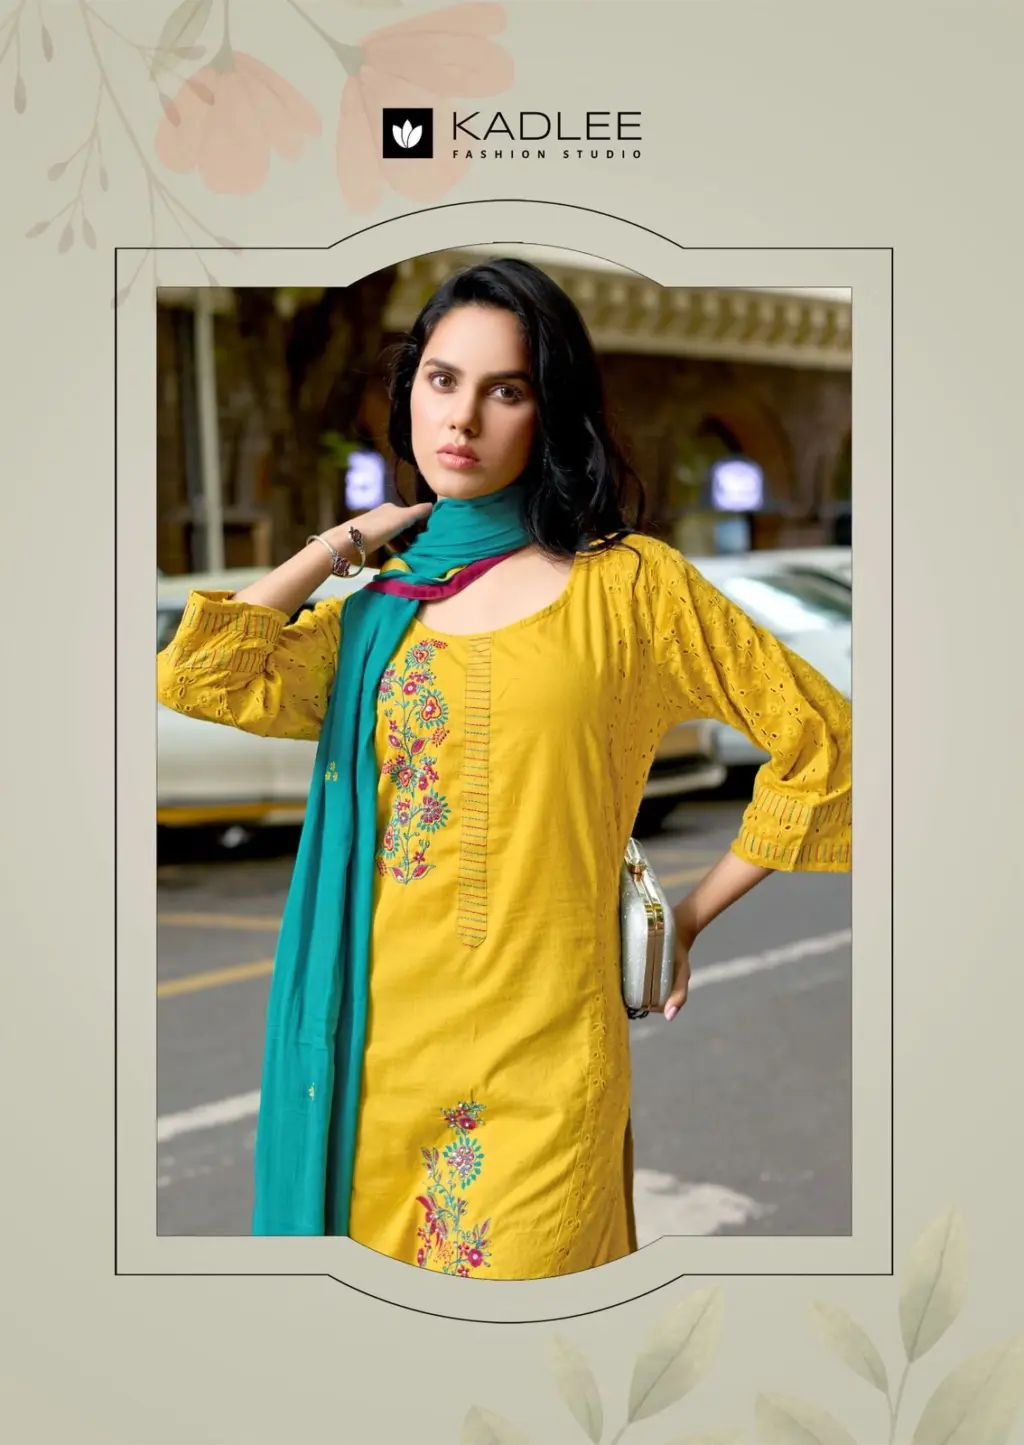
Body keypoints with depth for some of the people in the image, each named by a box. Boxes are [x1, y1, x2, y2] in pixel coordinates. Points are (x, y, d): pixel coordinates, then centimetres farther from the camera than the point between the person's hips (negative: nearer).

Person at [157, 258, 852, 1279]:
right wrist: (348, 538, 5)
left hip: (537, 1056, -3)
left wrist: (688, 921, 5)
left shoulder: (626, 584, 0)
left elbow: (818, 742, 3)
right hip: (380, 1041, 4)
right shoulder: (378, 611, 11)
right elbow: (196, 676, -5)